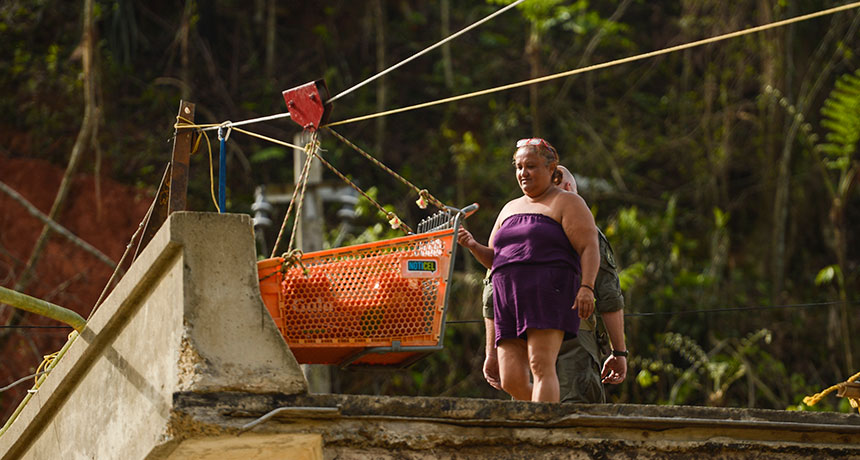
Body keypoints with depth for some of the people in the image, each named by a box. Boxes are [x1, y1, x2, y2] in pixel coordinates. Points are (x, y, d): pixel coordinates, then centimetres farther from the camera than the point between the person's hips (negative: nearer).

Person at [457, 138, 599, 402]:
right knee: (512, 382, -4)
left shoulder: (568, 204, 5)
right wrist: (473, 246, 4)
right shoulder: (510, 209, 25)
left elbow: (589, 249, -6)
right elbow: (493, 259, 25)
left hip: (549, 294, -7)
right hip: (511, 301, 7)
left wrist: (586, 287, -22)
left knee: (541, 367, -21)